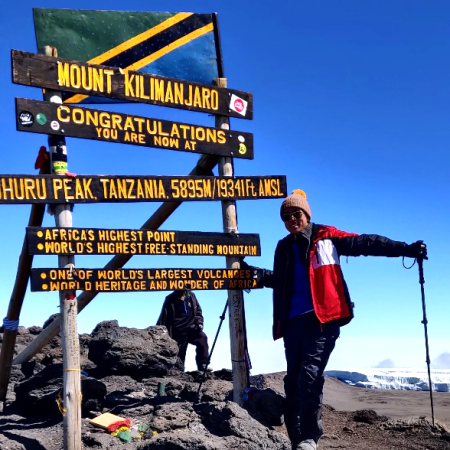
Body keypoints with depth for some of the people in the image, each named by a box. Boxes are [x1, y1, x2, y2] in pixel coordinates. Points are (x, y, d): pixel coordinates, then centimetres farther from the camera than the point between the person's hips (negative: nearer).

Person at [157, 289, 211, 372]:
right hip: (178, 332, -1)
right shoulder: (170, 300, 0)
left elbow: (198, 311, 17)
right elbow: (163, 317, 0)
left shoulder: (191, 295, 9)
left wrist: (199, 323, 2)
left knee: (202, 338, -25)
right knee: (179, 353, -1)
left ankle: (203, 365, -22)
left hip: (191, 328, 1)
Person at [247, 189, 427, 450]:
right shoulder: (284, 247, 18)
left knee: (309, 377, -16)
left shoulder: (326, 237, 3)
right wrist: (253, 272, 17)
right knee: (293, 380, 5)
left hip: (322, 318, -5)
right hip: (293, 321, 6)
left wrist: (406, 249, -10)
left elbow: (364, 243, -3)